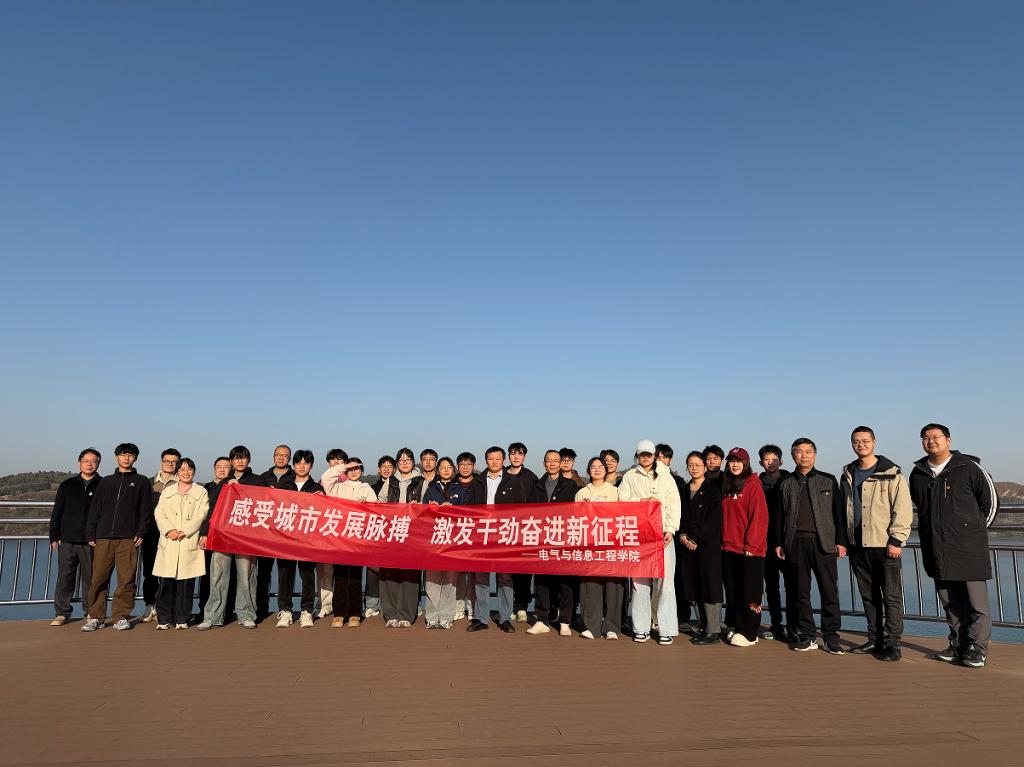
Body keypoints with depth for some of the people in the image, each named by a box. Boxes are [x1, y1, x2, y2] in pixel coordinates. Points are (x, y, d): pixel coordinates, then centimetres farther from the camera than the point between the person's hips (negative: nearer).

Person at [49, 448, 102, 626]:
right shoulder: (67, 485, 11)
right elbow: (57, 513, 12)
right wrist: (54, 537, 5)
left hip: (92, 542, -2)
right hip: (67, 541, 2)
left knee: (90, 578, 3)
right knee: (64, 578, 4)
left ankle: (91, 613, 13)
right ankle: (62, 613, 14)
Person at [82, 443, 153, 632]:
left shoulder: (141, 483, 11)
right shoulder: (106, 482, 17)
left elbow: (147, 511, 7)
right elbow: (94, 510, 15)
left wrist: (141, 532, -5)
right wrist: (90, 535, 6)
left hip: (128, 540, -2)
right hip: (103, 539, 2)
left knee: (126, 581, -3)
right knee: (98, 579, -1)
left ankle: (121, 617, 6)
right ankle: (95, 617, 10)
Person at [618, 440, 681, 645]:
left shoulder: (665, 476, 12)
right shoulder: (629, 476, 14)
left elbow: (674, 504, 4)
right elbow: (621, 500, 4)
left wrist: (670, 530, -6)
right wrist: (643, 500, -8)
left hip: (662, 534, 0)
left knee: (665, 580, -5)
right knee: (639, 580, 1)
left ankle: (667, 629, 2)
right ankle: (641, 628, 9)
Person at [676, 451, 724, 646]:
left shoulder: (713, 490, -3)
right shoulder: (684, 491, 13)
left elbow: (714, 520, -10)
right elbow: (680, 516, 12)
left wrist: (696, 539, -13)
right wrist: (682, 535, -6)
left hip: (709, 545, -5)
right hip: (688, 545, 5)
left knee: (710, 585, -4)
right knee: (695, 587, 8)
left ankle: (713, 631, 2)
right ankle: (703, 627, 17)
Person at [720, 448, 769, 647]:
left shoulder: (753, 485, -7)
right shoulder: (727, 486, 13)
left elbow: (759, 517, -12)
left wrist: (750, 545, -15)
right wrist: (723, 541, 8)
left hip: (749, 550, -7)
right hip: (728, 548, 7)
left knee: (749, 592, 0)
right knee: (732, 590, 12)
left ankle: (748, 632, 9)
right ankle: (735, 627, 23)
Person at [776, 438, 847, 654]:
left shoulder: (828, 480, 8)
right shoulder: (786, 484, 12)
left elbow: (838, 512, 5)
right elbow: (780, 515, 12)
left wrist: (841, 541, -1)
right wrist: (779, 543, 7)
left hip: (824, 542, -1)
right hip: (796, 542, 2)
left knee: (829, 591, 0)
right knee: (801, 592, 5)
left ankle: (830, 637, 10)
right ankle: (807, 636, 14)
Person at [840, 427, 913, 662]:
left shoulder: (891, 474, -5)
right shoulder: (848, 475, 12)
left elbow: (903, 509, -9)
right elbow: (843, 509, 17)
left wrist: (896, 540, -14)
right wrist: (844, 540, 12)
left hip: (885, 545, -5)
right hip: (858, 546, 5)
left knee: (891, 597, 0)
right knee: (868, 596, 12)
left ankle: (892, 644, 7)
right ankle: (875, 640, 21)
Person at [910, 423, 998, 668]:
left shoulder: (968, 467, -3)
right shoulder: (918, 474, 9)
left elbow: (990, 500, 5)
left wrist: (975, 529, 11)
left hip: (968, 548, -4)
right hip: (936, 550, 5)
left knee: (977, 603, -2)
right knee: (950, 603, 11)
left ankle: (977, 649, 7)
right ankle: (958, 646, 21)